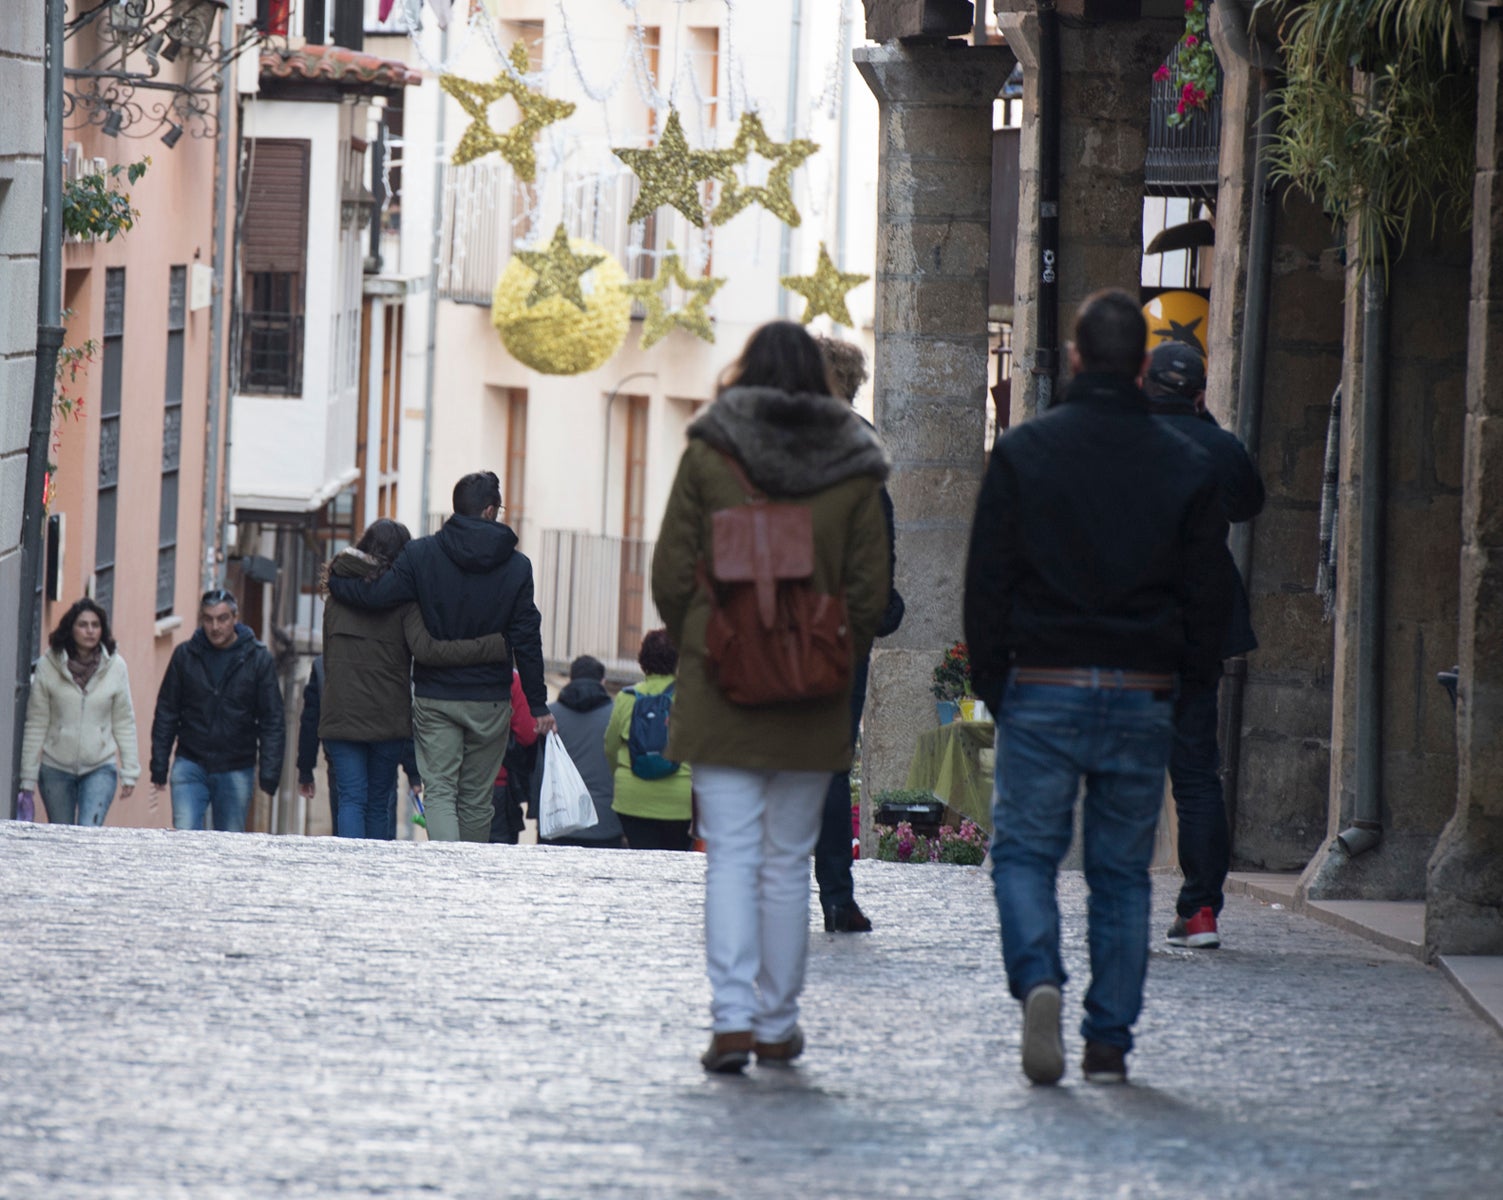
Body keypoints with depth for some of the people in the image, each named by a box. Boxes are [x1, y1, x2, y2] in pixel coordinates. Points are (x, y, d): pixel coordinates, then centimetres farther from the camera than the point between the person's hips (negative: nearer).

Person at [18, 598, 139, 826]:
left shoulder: (116, 667, -2)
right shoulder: (48, 666, -4)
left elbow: (124, 723, 4)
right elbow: (35, 725, -1)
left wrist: (129, 772, 3)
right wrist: (28, 777, 0)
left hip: (101, 767, -1)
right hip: (56, 768, 1)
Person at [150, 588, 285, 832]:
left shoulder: (259, 660, 0)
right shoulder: (185, 656, 3)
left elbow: (272, 722, 0)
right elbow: (166, 714, 8)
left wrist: (269, 775, -8)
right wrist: (159, 768, 3)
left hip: (236, 771, 0)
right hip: (191, 765, 0)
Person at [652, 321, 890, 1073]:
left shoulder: (710, 452, -3)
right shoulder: (854, 468, 0)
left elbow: (671, 574, -3)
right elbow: (869, 590, 0)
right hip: (813, 700, 1)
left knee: (730, 856, -1)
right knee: (788, 862, 10)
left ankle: (732, 1018, -14)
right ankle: (778, 1023, 15)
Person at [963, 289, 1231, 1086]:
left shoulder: (1022, 452, -2)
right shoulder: (1187, 468, 3)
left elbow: (987, 581, -1)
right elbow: (1206, 594, 5)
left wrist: (991, 684, 6)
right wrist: (1191, 684, 15)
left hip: (1043, 690, -2)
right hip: (1144, 693, 2)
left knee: (1024, 850, 5)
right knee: (1122, 871, 8)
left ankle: (1037, 978, -22)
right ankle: (1109, 1041, 6)